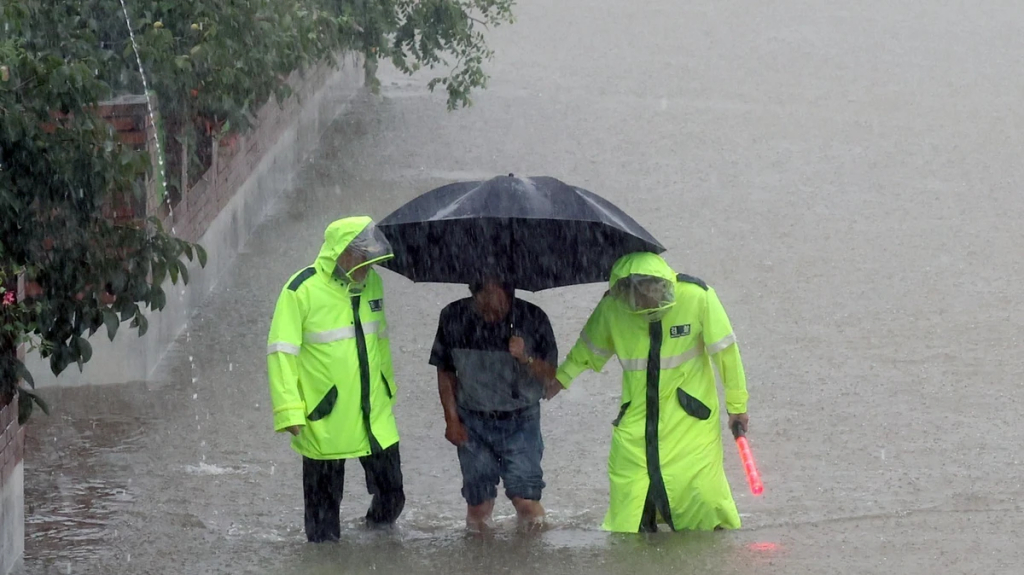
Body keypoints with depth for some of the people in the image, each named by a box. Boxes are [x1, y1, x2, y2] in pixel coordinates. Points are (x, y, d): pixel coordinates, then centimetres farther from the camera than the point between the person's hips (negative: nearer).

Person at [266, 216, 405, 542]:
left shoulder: (372, 283, 5)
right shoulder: (303, 290, -16)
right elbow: (281, 353, -16)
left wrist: (389, 386, 27)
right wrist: (290, 410, -20)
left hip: (375, 416, 5)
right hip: (324, 421, -5)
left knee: (391, 494, 11)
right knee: (324, 503, 7)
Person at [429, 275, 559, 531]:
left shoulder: (532, 319, -10)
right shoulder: (454, 318, -6)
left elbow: (550, 374, -4)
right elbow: (445, 372, 6)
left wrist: (526, 358, -24)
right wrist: (451, 419, 2)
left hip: (520, 421, -1)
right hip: (472, 421, 1)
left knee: (526, 501, -5)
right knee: (477, 502, 3)